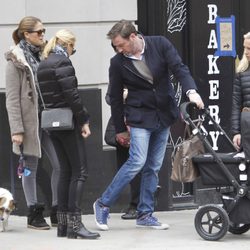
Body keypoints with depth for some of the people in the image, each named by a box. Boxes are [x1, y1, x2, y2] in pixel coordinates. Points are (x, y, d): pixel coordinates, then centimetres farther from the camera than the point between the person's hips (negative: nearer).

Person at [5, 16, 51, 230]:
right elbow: (12, 98, -7)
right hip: (29, 120, -5)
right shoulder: (16, 60, -4)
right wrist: (16, 130, -13)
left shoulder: (43, 56, 13)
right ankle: (34, 214, 7)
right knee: (30, 167, 1)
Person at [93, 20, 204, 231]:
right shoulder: (118, 63, -9)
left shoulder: (160, 45, -6)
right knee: (137, 162, -15)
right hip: (140, 116, -3)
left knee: (154, 166, 5)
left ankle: (145, 214, 13)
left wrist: (191, 91, -29)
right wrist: (120, 129, 6)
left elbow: (179, 68, -10)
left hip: (164, 116, 3)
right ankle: (103, 205, -5)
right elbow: (116, 97, 0)